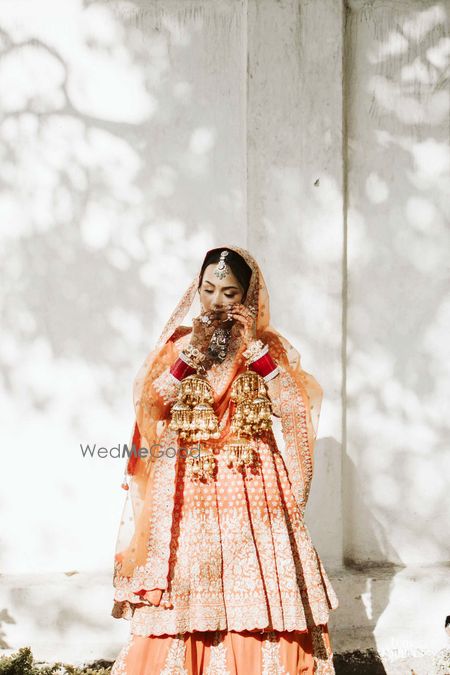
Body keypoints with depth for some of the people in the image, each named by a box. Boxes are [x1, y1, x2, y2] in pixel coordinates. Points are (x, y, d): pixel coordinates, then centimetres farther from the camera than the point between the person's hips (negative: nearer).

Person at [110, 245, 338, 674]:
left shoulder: (269, 346, 5)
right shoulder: (179, 342, 8)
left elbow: (292, 408, -8)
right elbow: (150, 404, -3)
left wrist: (254, 348, -11)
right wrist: (191, 353, -10)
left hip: (251, 485, 0)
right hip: (188, 486, 1)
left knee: (255, 585, -4)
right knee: (185, 585, -1)